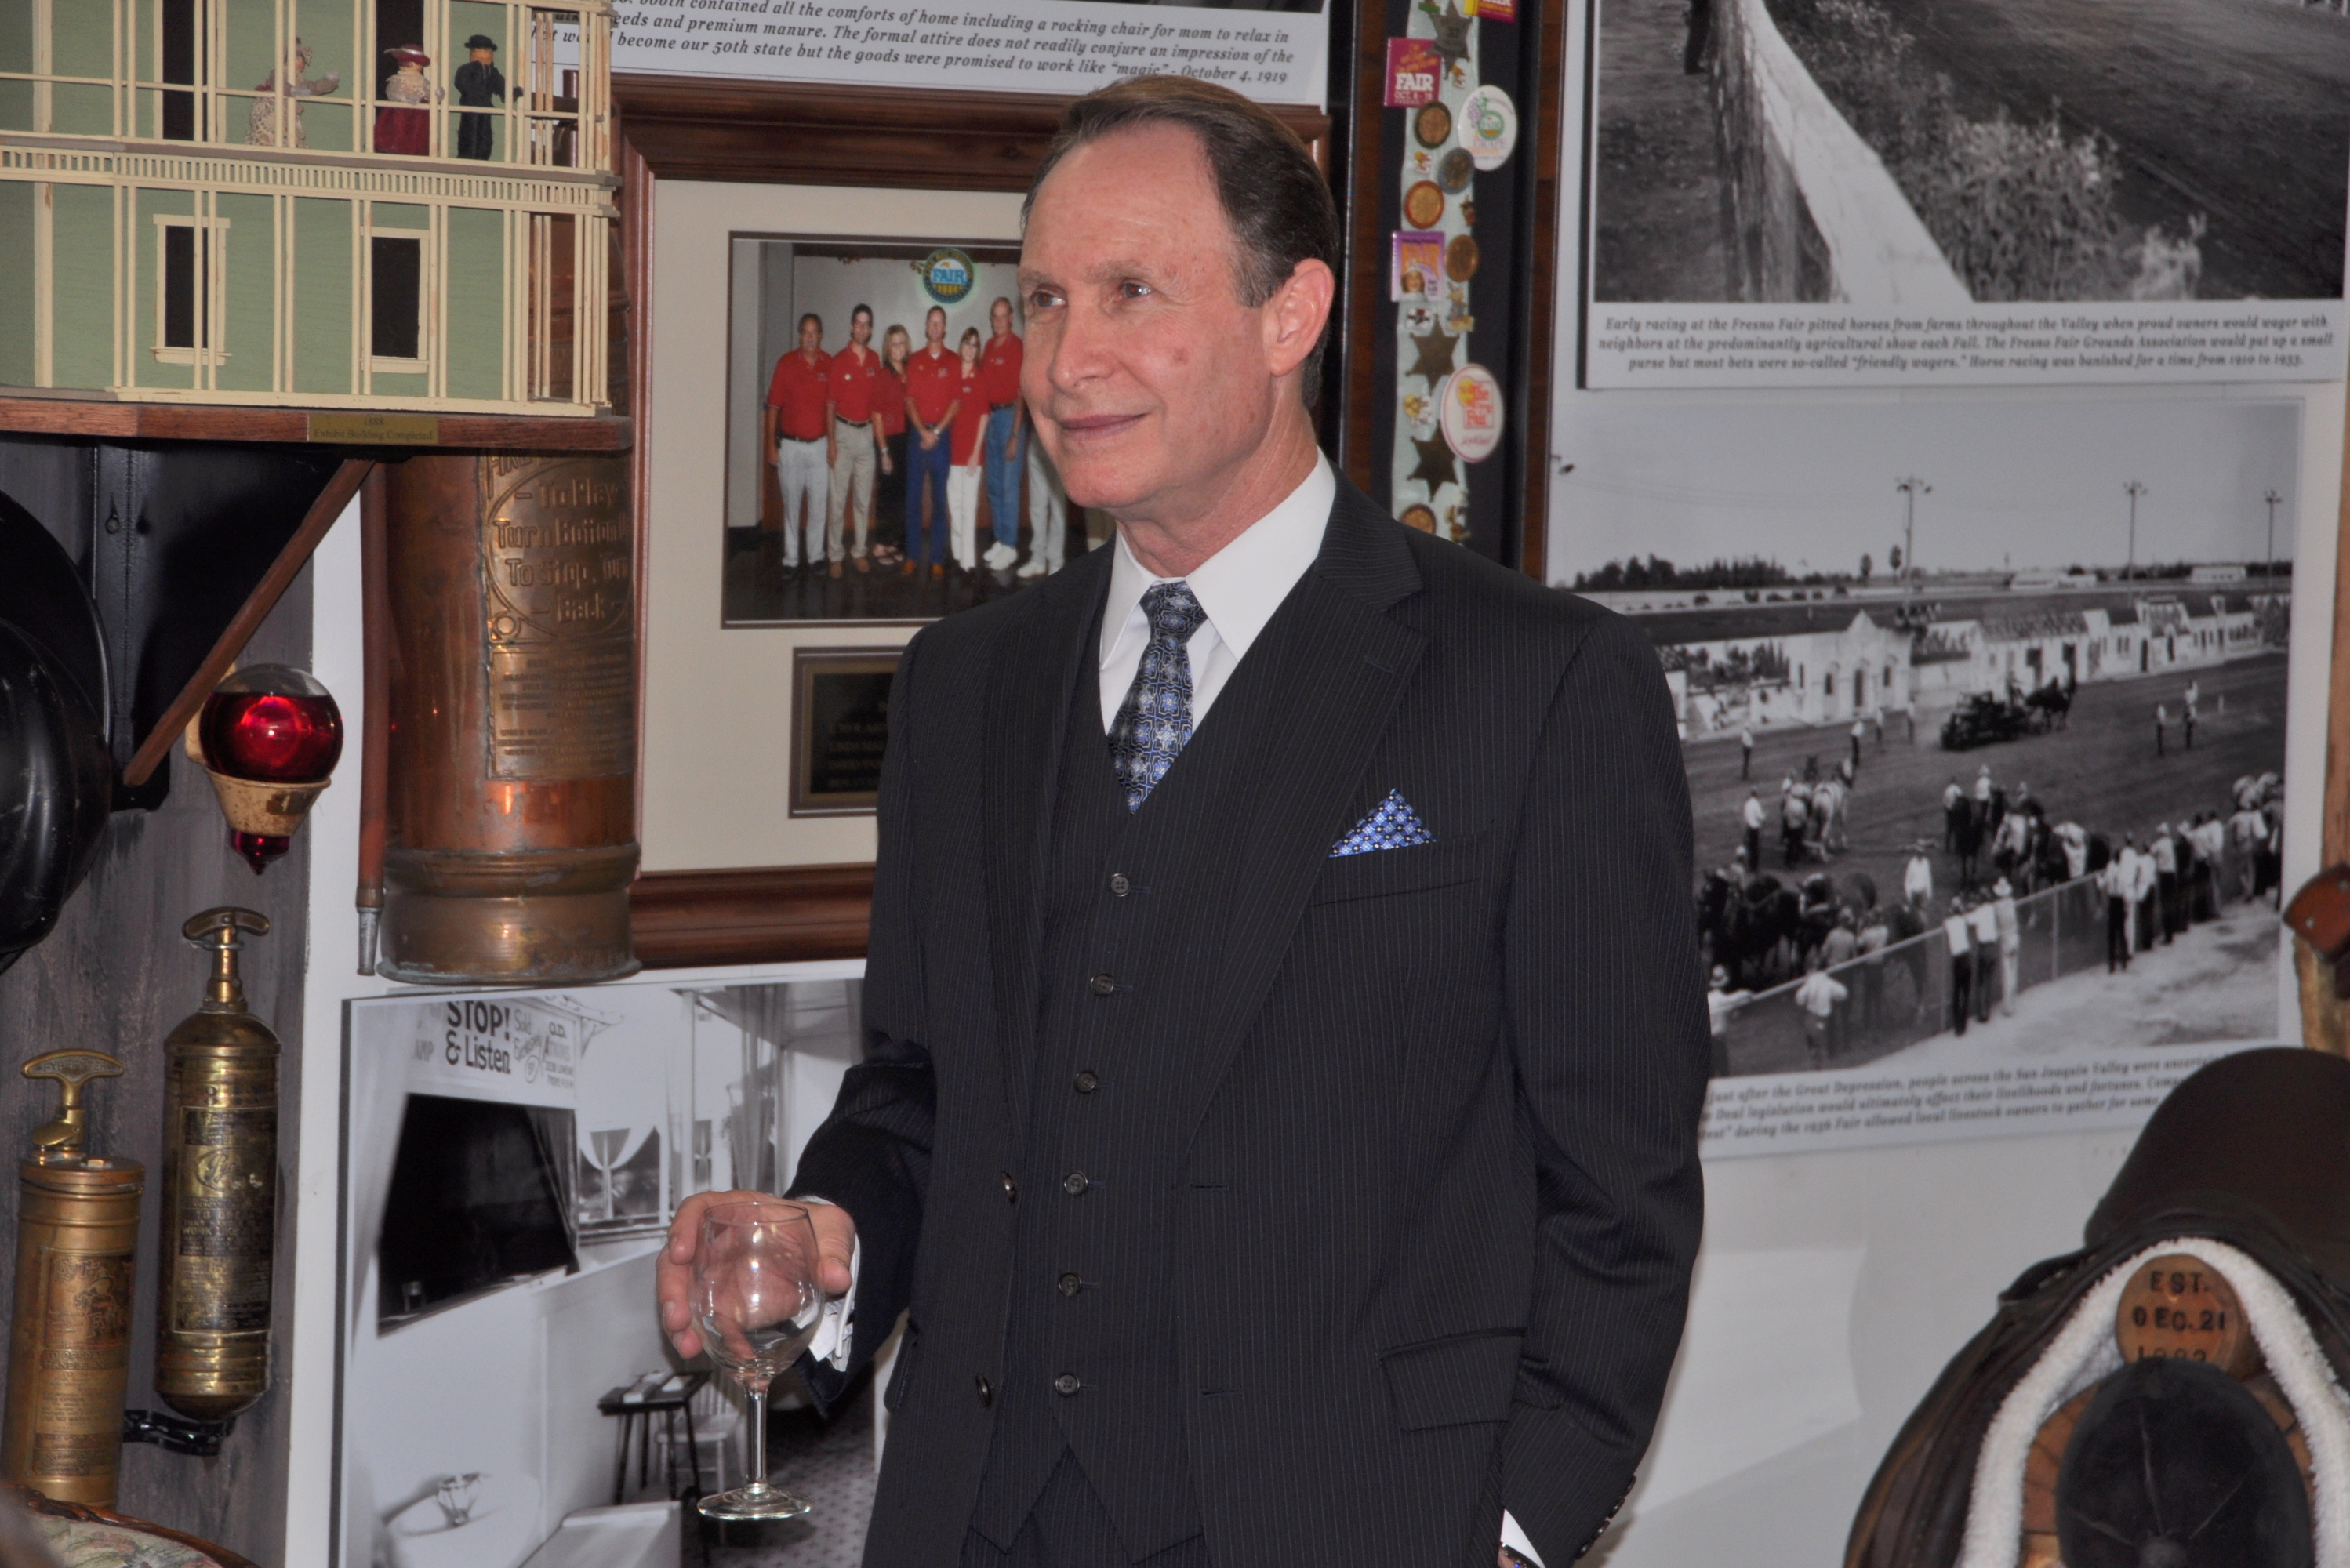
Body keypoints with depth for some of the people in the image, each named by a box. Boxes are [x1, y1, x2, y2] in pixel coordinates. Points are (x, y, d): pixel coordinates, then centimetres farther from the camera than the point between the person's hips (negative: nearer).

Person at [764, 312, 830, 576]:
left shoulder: (829, 366, 1)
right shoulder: (786, 364, -3)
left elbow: (831, 404, 5)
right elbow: (773, 406, 0)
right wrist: (771, 444, -3)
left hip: (818, 445, 1)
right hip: (790, 445, -1)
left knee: (819, 504, 4)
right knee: (791, 504, 5)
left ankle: (816, 556, 16)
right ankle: (790, 559, 12)